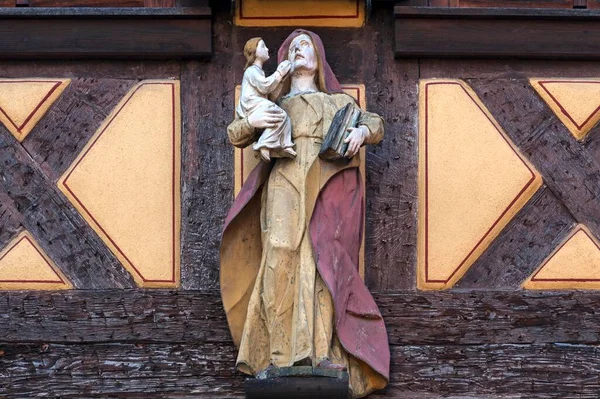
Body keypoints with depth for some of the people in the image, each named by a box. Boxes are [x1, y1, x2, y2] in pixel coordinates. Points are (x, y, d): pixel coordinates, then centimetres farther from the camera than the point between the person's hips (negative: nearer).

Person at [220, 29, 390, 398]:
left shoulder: (338, 101, 27)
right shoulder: (274, 104, 27)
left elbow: (376, 124, 23)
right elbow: (235, 135, 22)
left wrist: (362, 131, -1)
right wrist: (251, 121, -1)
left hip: (328, 185, 0)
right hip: (285, 184, 0)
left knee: (325, 259, -17)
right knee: (282, 259, -18)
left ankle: (327, 351, -24)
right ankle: (281, 352, -22)